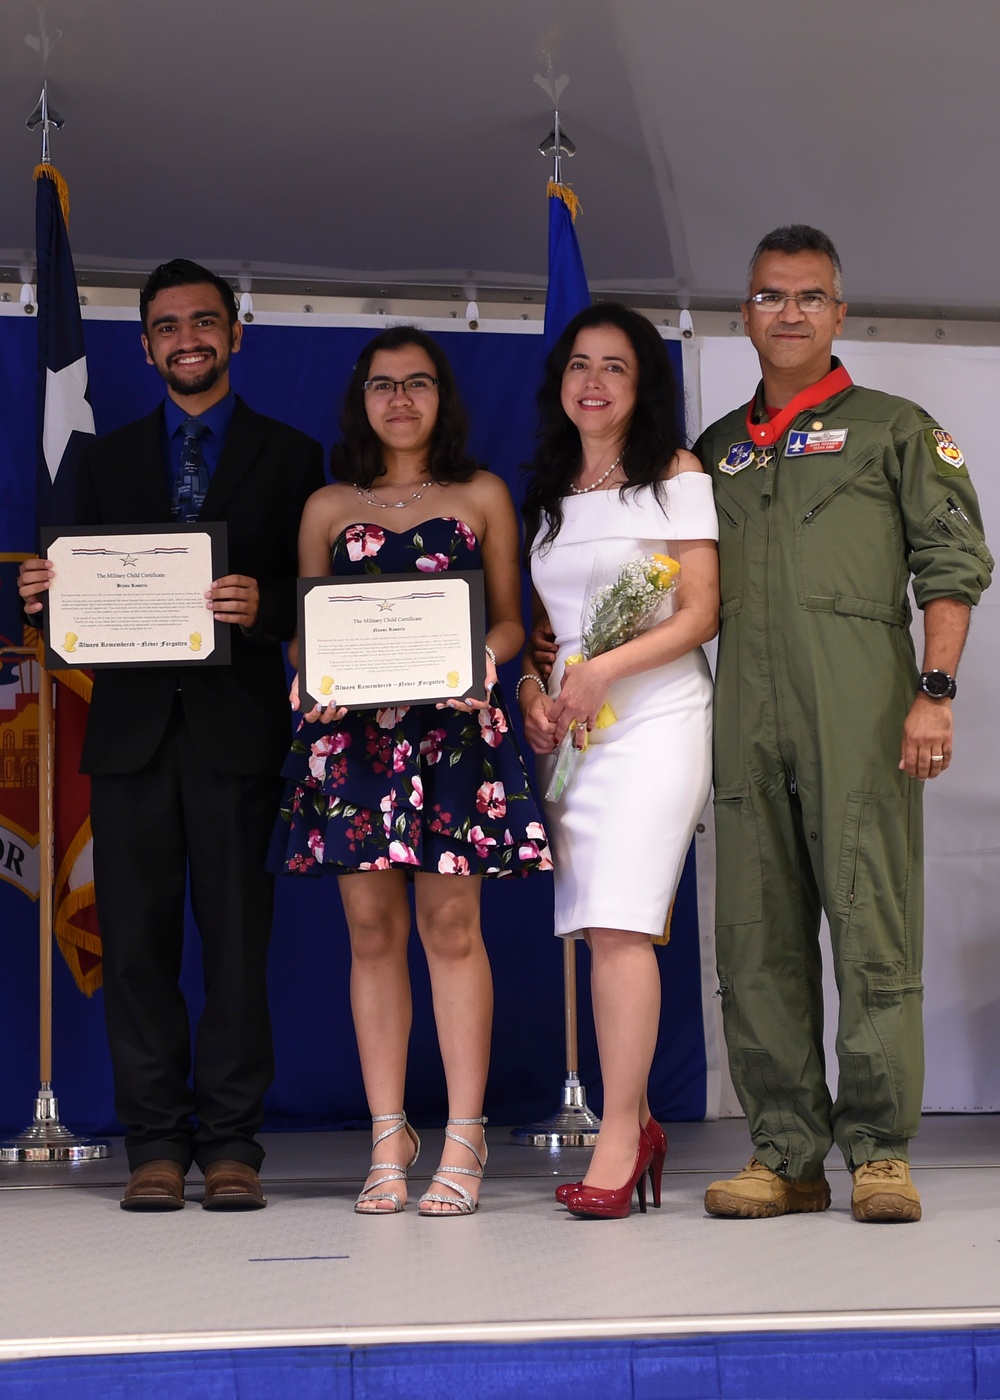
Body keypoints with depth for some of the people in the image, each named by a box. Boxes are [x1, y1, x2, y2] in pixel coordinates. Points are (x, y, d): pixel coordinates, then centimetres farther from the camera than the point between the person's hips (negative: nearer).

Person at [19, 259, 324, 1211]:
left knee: (236, 935, -2)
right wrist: (50, 594, -8)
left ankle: (230, 1145, 3)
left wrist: (263, 605, -19)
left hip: (236, 727, -2)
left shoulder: (289, 456, 9)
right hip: (132, 724, 3)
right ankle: (156, 1144, 7)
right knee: (136, 937, 1)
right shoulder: (110, 459, 17)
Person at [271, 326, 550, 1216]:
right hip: (351, 729, 2)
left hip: (453, 725, -2)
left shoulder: (482, 497, 13)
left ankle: (463, 1141, -5)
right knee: (372, 929, 0)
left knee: (451, 925, -7)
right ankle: (388, 1142, 4)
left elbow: (509, 619, 12)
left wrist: (485, 660, -9)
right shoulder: (329, 508, 16)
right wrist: (308, 677, -5)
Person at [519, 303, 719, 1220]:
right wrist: (531, 693, 1)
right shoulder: (547, 492, 18)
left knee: (620, 922, -15)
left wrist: (606, 669, -15)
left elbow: (702, 614, -5)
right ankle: (639, 1126, 10)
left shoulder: (675, 476, 1)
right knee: (598, 928, 2)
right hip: (569, 727, 6)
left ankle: (618, 1138, -14)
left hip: (655, 716, -6)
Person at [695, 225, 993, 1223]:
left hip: (858, 708, -4)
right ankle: (785, 1152, 6)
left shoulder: (895, 428, 10)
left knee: (872, 926, -8)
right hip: (745, 718, 4)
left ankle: (879, 1151, -4)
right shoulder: (716, 450, 21)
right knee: (757, 936, 2)